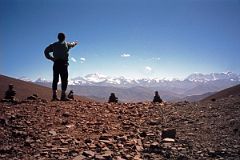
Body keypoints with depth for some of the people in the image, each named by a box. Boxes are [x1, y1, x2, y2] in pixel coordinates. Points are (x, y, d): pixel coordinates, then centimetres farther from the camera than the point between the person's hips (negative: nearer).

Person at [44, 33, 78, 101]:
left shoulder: (54, 45, 14)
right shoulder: (66, 44, 9)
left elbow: (46, 51, 12)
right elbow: (72, 44, 30)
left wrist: (51, 58, 12)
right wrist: (75, 43, 52)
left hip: (56, 63, 4)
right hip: (63, 63, -4)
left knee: (55, 79, 4)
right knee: (64, 80, -4)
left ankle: (54, 96, 2)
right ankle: (63, 96, -9)